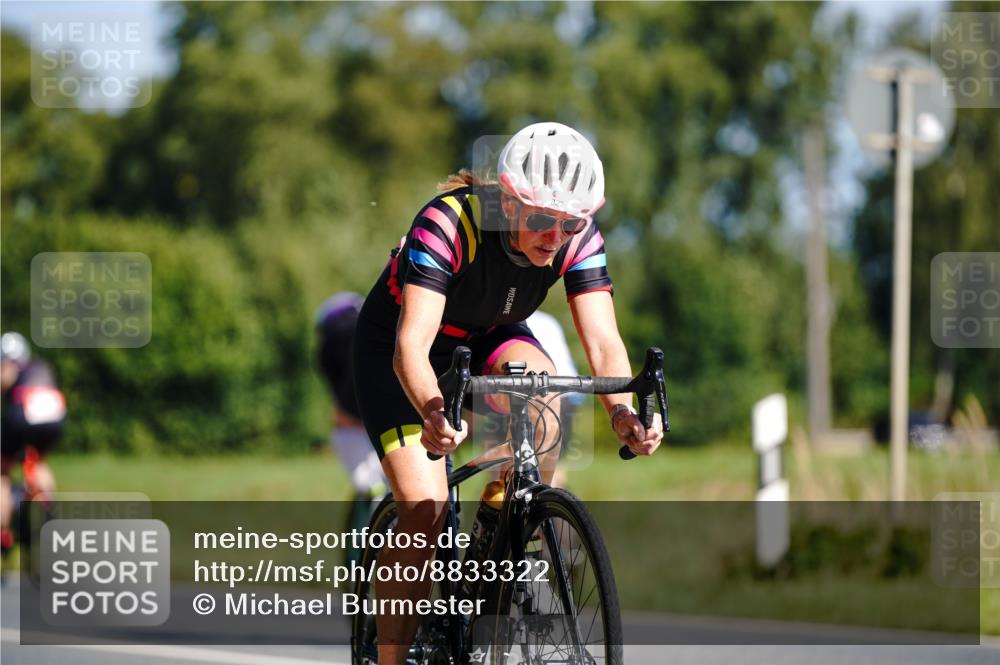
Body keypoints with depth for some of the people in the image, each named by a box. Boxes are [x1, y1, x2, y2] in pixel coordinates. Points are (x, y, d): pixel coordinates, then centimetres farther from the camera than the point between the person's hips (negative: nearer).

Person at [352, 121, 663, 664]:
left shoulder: (578, 236, -24)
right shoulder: (447, 223, -37)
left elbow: (602, 339, -29)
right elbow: (412, 342, -45)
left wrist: (622, 411, -50)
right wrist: (432, 411, -64)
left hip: (489, 339, 4)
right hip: (392, 347, -4)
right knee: (424, 508, -20)